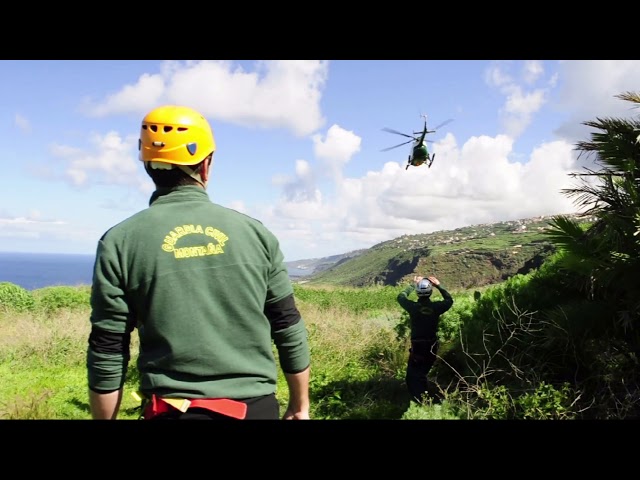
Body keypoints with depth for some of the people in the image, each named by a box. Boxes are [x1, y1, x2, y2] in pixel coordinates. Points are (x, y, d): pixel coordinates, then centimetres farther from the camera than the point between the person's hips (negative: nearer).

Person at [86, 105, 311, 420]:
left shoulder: (120, 242, -6)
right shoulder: (254, 231, -1)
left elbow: (106, 354, -6)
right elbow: (290, 331, 3)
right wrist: (300, 407, 14)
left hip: (174, 410, -2)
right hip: (257, 406, 3)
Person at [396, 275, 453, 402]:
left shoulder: (413, 306, -14)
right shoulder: (436, 307, -9)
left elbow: (400, 296, 7)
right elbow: (449, 300, 13)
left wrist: (413, 284, 13)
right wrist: (439, 285, 10)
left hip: (417, 347, -3)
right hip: (432, 347, 3)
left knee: (412, 377, 5)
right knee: (422, 374, 23)